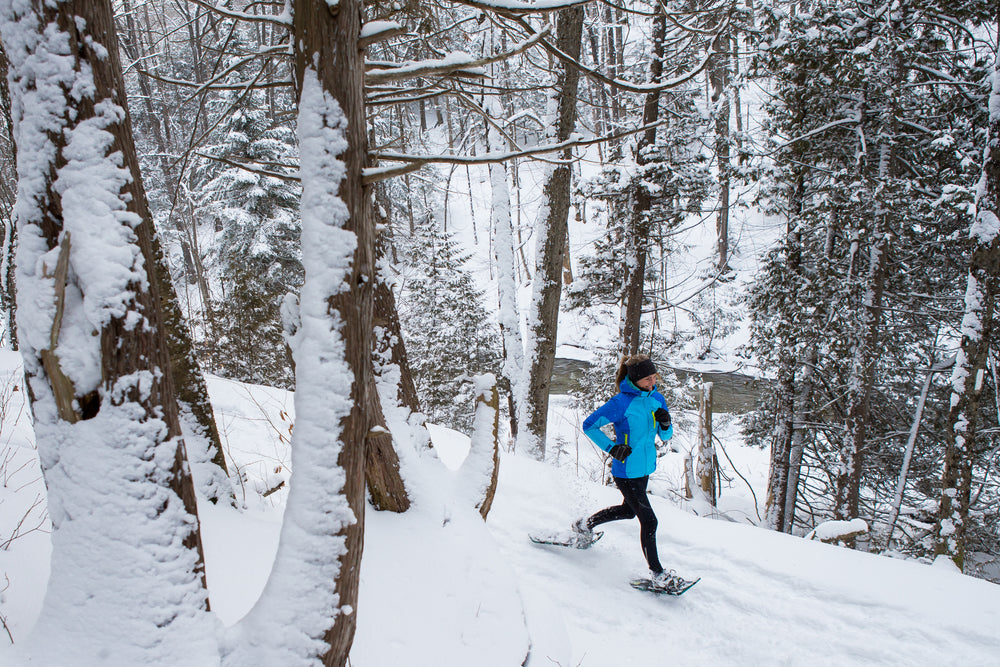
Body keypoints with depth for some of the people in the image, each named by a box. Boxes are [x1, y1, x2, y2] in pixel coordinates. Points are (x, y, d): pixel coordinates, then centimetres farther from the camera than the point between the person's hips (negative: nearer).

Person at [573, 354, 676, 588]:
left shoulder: (657, 399, -1)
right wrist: (612, 448, -22)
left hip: (645, 467, 8)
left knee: (629, 510, 26)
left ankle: (585, 525, 47)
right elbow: (589, 425, -13)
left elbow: (665, 436, 7)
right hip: (626, 472, -8)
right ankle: (656, 573, 13)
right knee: (649, 520, -4)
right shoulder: (621, 402, -21)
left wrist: (666, 423, -15)